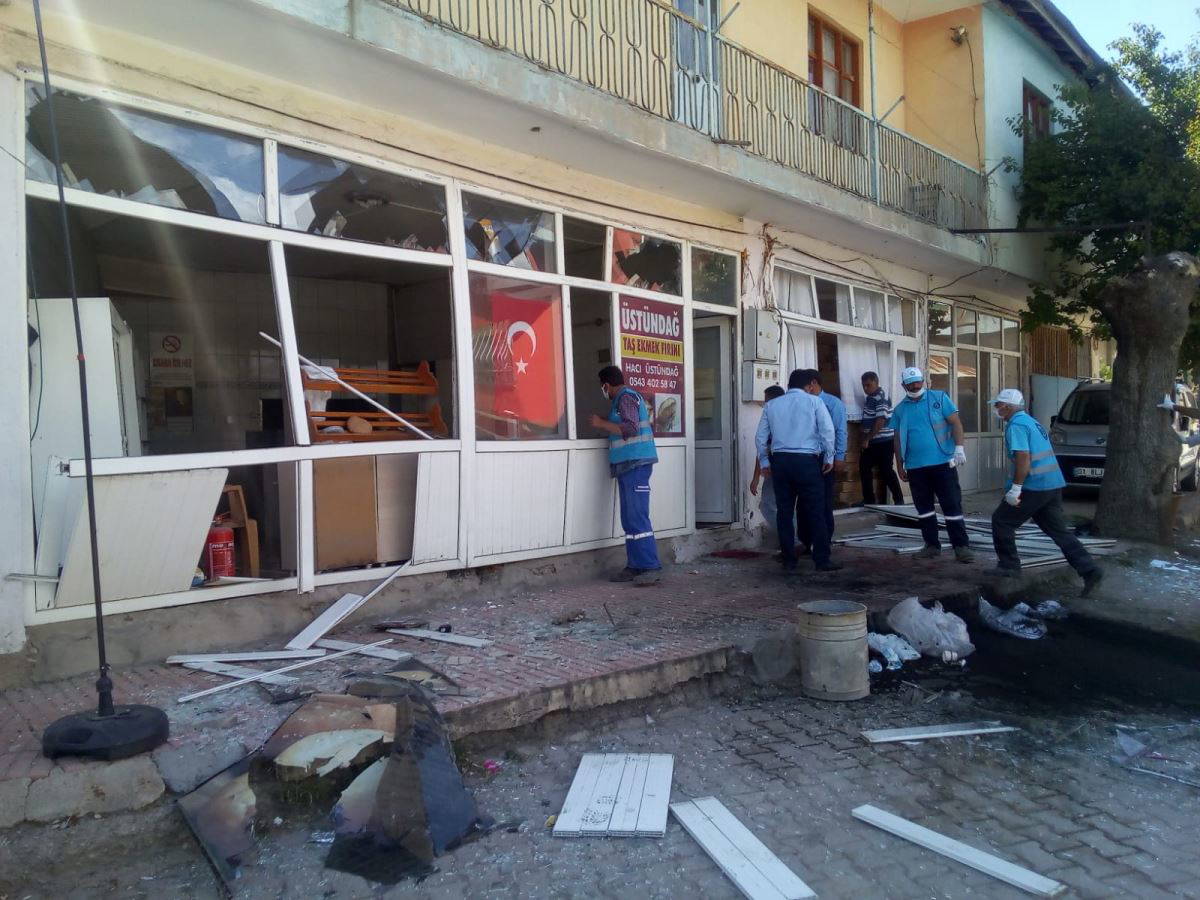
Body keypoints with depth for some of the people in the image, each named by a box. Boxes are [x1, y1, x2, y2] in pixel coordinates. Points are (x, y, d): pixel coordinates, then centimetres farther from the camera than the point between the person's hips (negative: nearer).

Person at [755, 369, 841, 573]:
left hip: (780, 461, 3)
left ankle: (789, 562, 11)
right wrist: (828, 458, 6)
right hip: (807, 460, -3)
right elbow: (827, 430, -4)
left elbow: (760, 437, 12)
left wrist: (764, 462, 21)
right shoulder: (814, 402, 3)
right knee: (815, 512, 2)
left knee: (784, 512, 7)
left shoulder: (771, 405, 12)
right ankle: (822, 560, 5)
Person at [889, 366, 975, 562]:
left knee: (952, 506, -3)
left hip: (943, 462, -3)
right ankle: (932, 545, 20)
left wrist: (959, 448, -14)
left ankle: (961, 546, 3)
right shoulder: (900, 409, 9)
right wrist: (900, 466, 11)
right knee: (924, 508, 10)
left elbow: (955, 422, -3)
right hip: (916, 467, 4)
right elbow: (897, 439, 13)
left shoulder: (939, 398, 1)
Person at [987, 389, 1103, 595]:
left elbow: (1023, 457, -22)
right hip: (1054, 484, 9)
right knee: (1059, 530, 11)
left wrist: (1015, 487, -21)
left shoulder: (1016, 425, -11)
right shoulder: (1031, 421, 19)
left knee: (1001, 521, 4)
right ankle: (1089, 570, 4)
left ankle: (1009, 566, 9)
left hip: (1034, 487, -9)